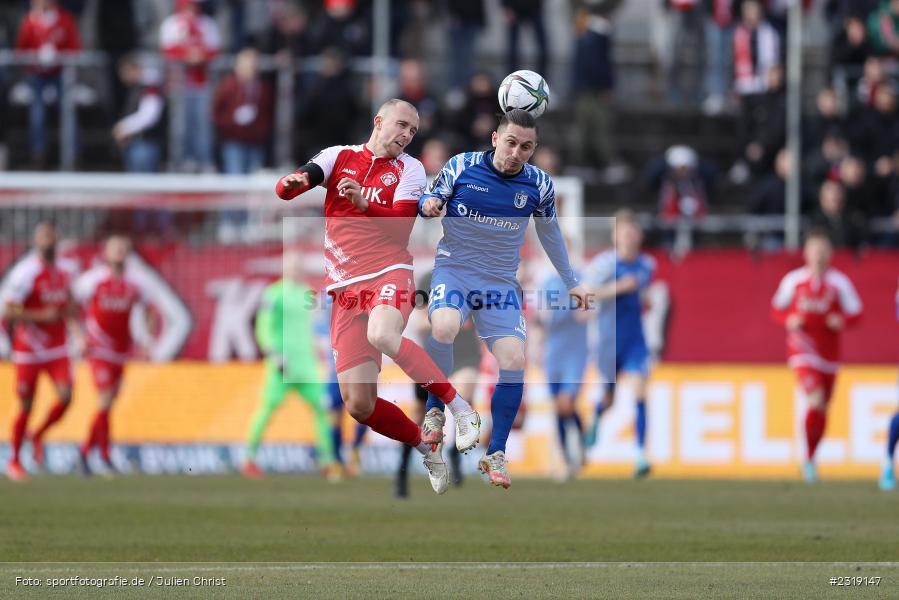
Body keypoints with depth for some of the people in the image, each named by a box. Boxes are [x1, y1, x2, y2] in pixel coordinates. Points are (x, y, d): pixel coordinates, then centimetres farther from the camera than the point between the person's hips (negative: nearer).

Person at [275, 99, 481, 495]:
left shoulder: (409, 169, 9)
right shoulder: (339, 157, 12)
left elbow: (402, 227, -5)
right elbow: (285, 190, -2)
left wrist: (364, 203, -20)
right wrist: (292, 183, -26)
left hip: (388, 273, -3)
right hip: (345, 289, 3)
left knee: (382, 336, -39)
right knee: (359, 406, -5)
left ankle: (459, 407, -27)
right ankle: (426, 446, 18)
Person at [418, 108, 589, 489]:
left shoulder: (539, 185, -1)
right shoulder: (461, 167, -8)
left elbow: (550, 234, 16)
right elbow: (431, 201, 5)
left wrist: (571, 282, 22)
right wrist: (427, 204, -20)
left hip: (501, 282, 2)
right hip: (454, 269, -2)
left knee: (514, 361, -13)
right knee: (444, 328, -33)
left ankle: (495, 455, 1)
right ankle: (435, 410, -10)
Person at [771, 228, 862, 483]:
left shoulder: (839, 282, -1)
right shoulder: (793, 280, -1)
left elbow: (856, 314, 3)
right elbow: (777, 308, 10)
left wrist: (843, 320, -18)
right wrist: (789, 320, -10)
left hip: (829, 352, 3)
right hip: (802, 347, -3)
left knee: (821, 409, 9)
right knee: (816, 400, -23)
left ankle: (810, 460, 27)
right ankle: (809, 458, -10)